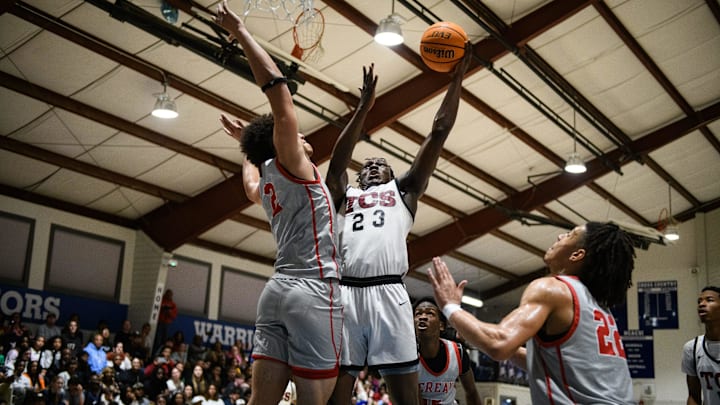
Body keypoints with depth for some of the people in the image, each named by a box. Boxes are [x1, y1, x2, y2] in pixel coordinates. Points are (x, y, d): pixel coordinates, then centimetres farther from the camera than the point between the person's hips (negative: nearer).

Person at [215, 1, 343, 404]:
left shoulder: (265, 184, 20)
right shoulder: (289, 164, 0)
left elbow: (250, 184, 48)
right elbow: (277, 86, -8)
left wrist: (246, 142, 54)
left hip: (278, 289, 9)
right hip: (314, 291, -9)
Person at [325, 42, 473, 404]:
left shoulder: (403, 190, 24)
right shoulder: (344, 195, 28)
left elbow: (438, 133, 20)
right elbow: (337, 162, 9)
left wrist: (456, 78, 17)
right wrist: (363, 108, 7)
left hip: (388, 293, -1)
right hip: (346, 293, 2)